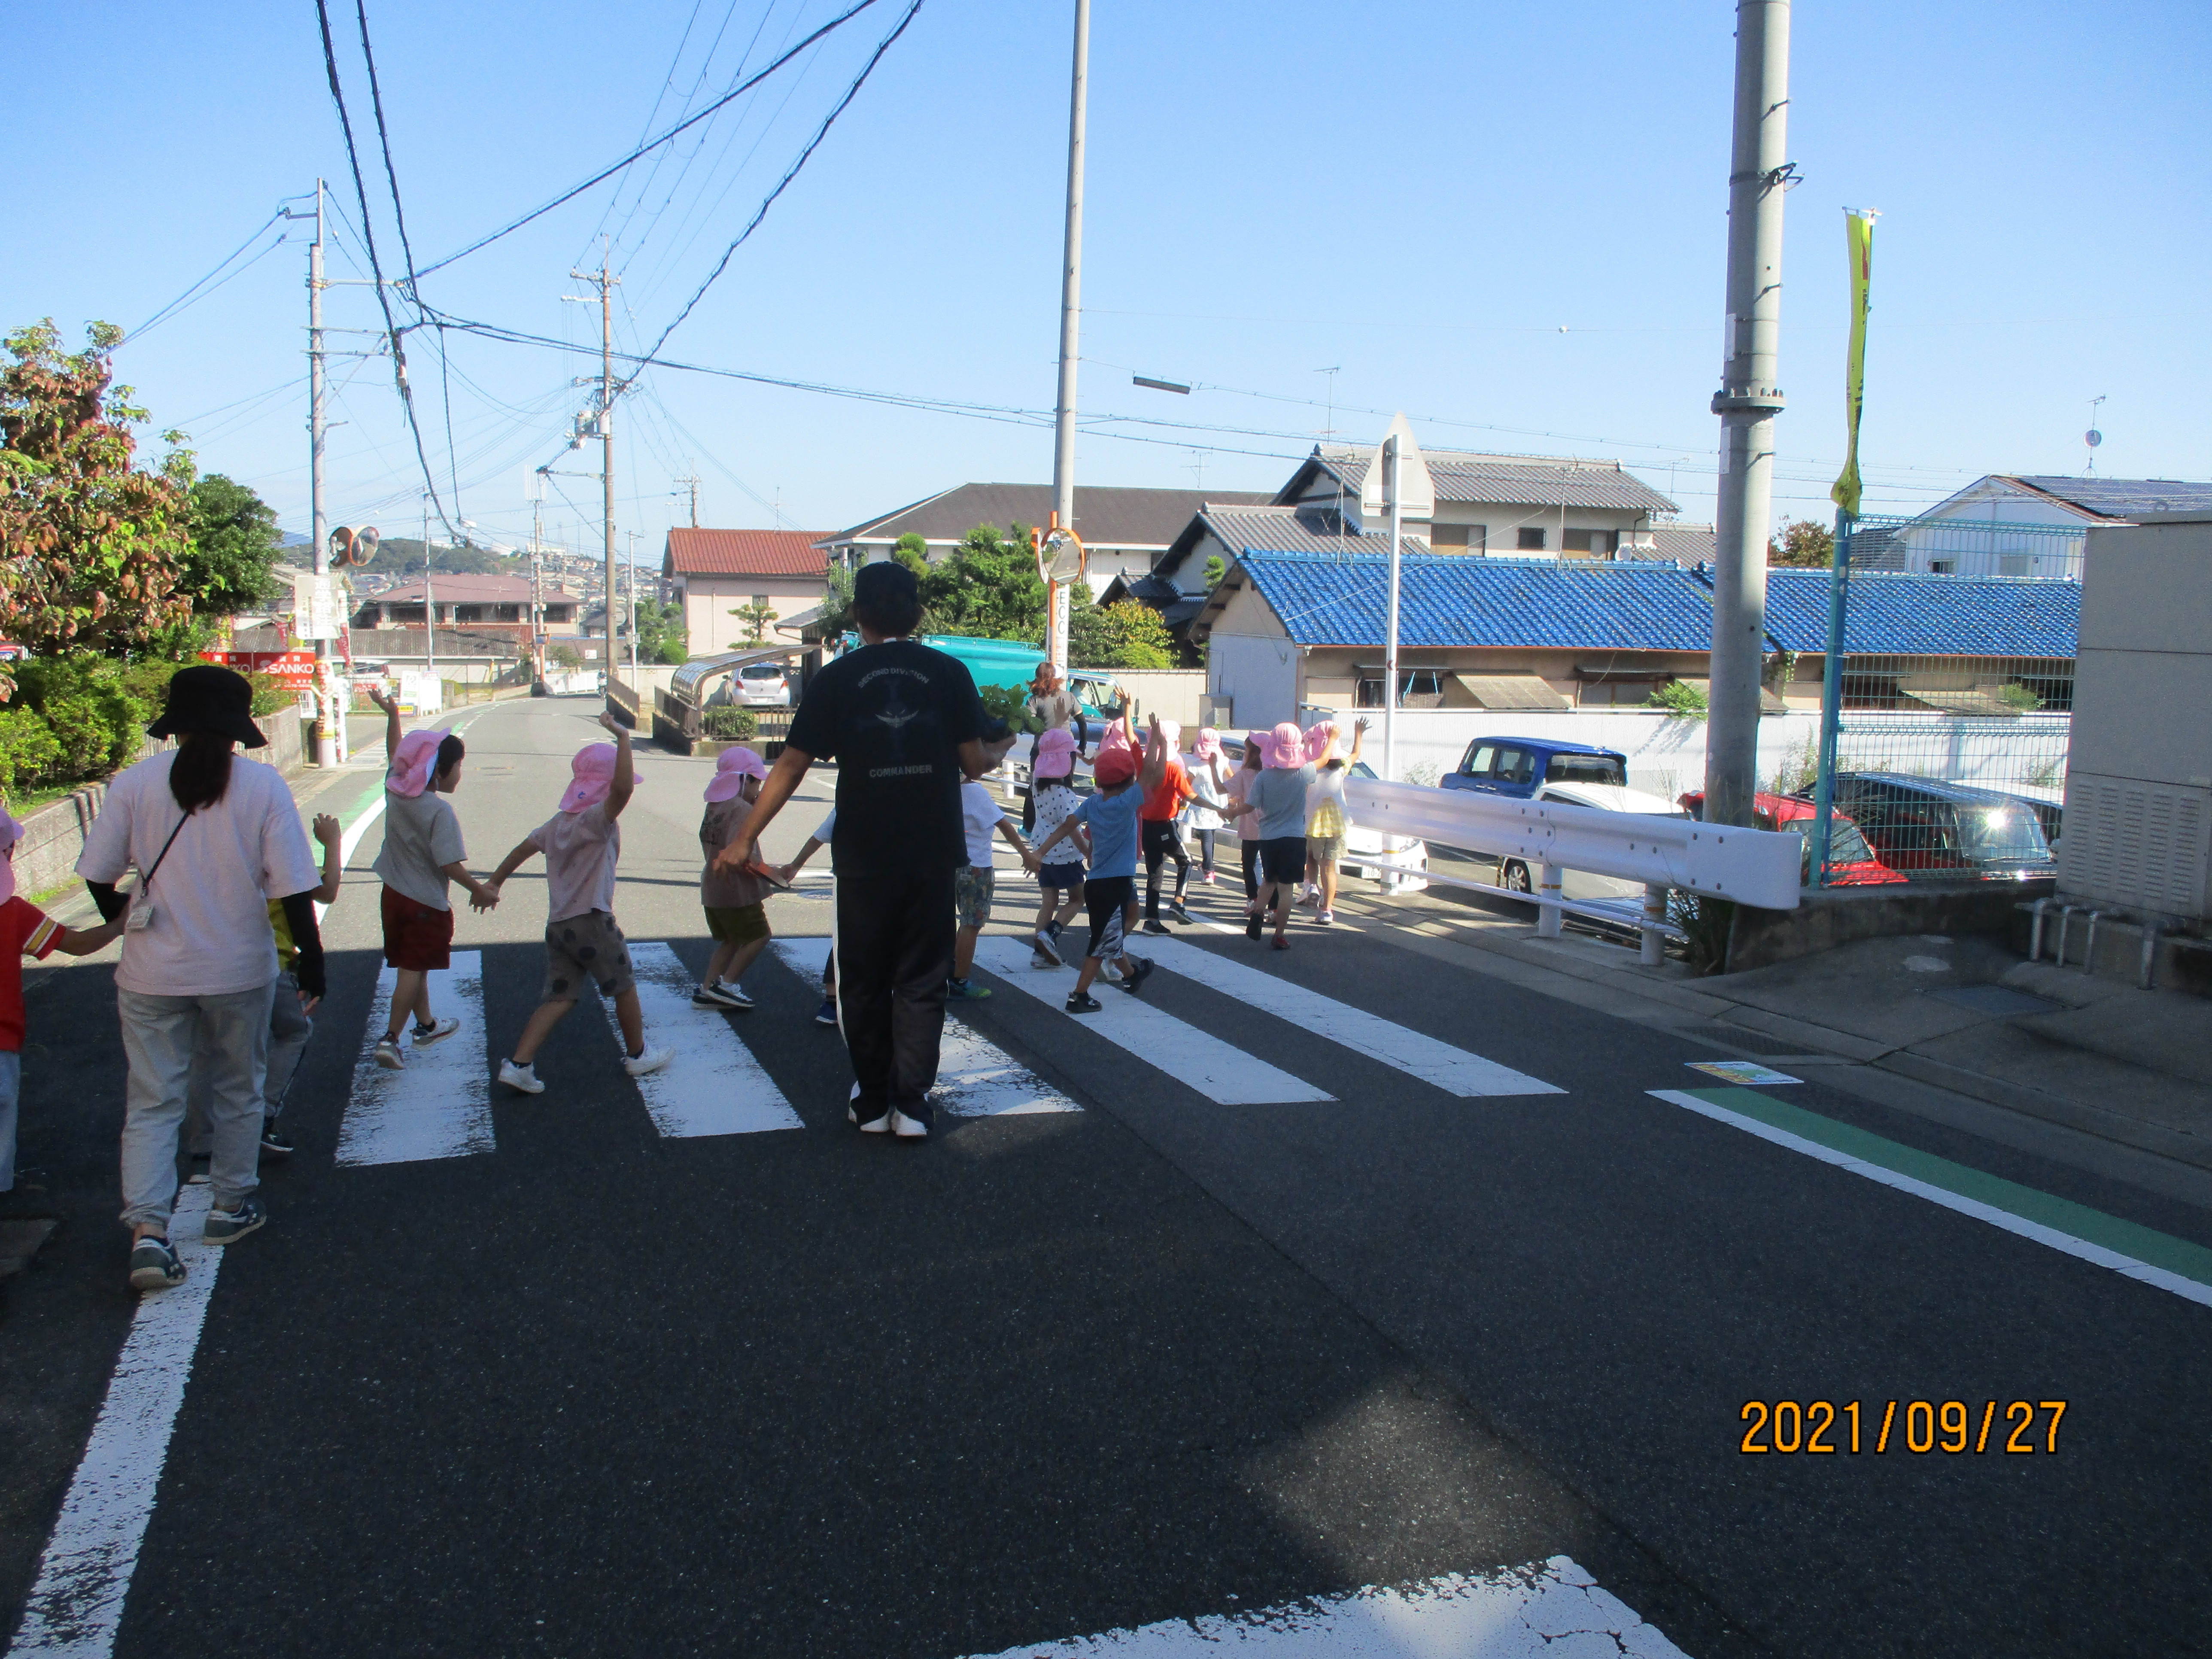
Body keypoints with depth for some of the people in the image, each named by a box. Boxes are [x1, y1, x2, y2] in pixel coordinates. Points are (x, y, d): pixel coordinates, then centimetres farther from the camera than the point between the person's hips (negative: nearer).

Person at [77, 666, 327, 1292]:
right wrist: (311, 956, -3)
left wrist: (117, 911, 22)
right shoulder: (263, 786, -9)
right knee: (237, 1092, 18)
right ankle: (231, 1205, 30)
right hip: (240, 970, 0)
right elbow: (292, 886, -12)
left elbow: (98, 874, 1)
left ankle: (147, 1230, -6)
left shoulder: (135, 782, -6)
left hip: (153, 974, 1)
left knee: (152, 1102, 6)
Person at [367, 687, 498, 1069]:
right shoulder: (440, 811, -23)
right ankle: (391, 1037, -3)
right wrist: (479, 890, -15)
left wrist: (392, 714, 25)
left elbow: (395, 753, 18)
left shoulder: (395, 787, -2)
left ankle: (426, 1025, 36)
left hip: (394, 894, 8)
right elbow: (449, 863, -25)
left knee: (414, 965, 20)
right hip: (427, 903, -8)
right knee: (413, 970, 1)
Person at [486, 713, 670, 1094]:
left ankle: (519, 1063, -1)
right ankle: (637, 1055, 26)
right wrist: (623, 737, -32)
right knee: (624, 987, 12)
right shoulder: (597, 818, -16)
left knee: (559, 998, 9)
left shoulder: (559, 821, 11)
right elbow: (623, 789, -36)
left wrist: (494, 883, 30)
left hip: (558, 923, 8)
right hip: (592, 921, -8)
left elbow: (524, 848, 19)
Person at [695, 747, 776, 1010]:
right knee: (759, 936, 4)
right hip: (737, 891, -9)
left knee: (731, 940, 19)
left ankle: (706, 990, 16)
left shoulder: (715, 807, 11)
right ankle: (727, 984, 2)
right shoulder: (742, 809, -18)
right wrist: (767, 872, -22)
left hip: (712, 887, 9)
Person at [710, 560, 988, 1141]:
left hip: (864, 857, 0)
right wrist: (991, 756, 23)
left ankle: (872, 1102, 19)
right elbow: (974, 762, -1)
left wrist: (746, 837, 7)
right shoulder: (949, 673, 0)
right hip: (933, 853, 1)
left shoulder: (836, 679, -2)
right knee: (921, 982, 9)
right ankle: (911, 1104, 5)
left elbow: (791, 766, -1)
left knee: (865, 982, 13)